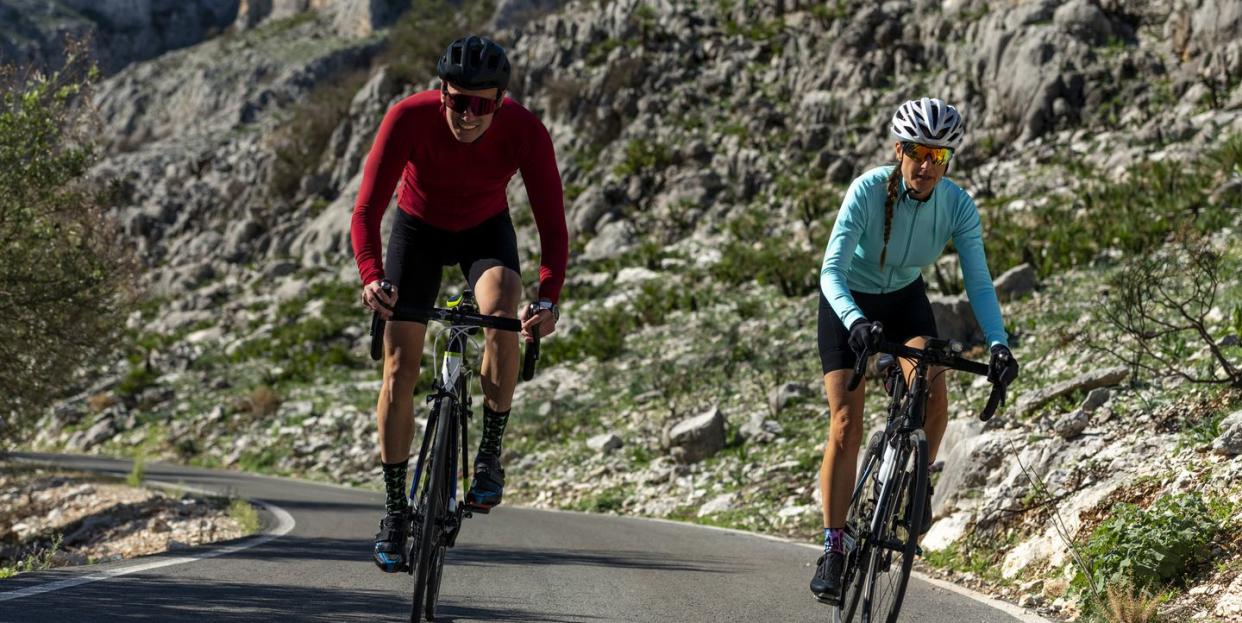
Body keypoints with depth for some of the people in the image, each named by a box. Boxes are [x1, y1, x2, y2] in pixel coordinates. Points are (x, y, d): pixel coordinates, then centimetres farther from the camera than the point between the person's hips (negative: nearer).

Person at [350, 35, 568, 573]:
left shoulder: (525, 131, -31)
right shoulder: (409, 118, -33)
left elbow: (553, 225, -32)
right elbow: (367, 210, -35)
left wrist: (548, 299, -48)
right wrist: (371, 278, -52)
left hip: (486, 230, 0)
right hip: (419, 227, 0)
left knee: (502, 312, -32)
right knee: (400, 366, -7)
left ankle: (490, 453, -14)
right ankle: (395, 508, 6)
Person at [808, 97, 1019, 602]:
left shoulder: (958, 206, -22)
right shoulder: (868, 190, -30)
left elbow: (978, 282, -22)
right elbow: (831, 270, -36)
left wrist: (998, 343, -38)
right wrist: (856, 322, -54)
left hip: (906, 300, 2)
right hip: (850, 304, -2)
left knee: (934, 394, -24)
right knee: (846, 422, -13)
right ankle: (833, 549, -7)